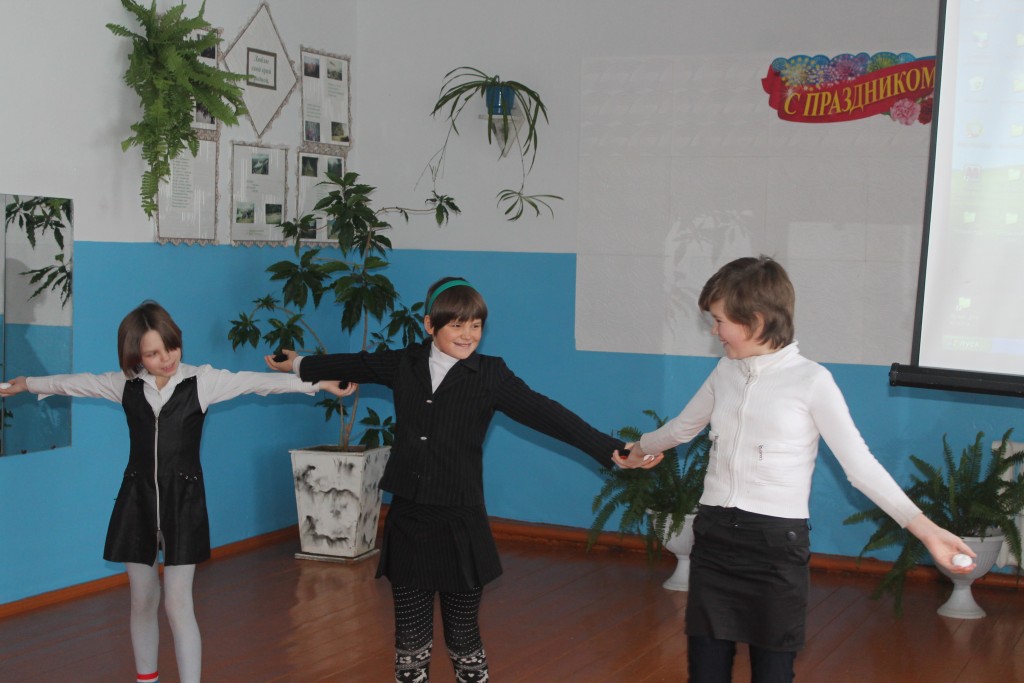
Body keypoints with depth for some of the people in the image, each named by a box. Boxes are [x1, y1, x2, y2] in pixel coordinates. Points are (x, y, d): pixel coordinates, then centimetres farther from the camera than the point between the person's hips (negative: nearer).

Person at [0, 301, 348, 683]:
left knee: (178, 604, -6)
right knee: (142, 601, 11)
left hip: (183, 500, -3)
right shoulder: (127, 385, 1)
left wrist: (318, 383, -18)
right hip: (138, 499, 3)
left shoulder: (201, 381, -7)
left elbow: (256, 381, -13)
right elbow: (77, 383, 15)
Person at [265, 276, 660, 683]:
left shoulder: (490, 375, -5)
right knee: (409, 635, 12)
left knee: (463, 634, 7)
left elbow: (544, 414, -12)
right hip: (407, 517, 3)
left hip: (460, 523, -3)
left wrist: (613, 451, -21)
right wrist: (300, 365, 37)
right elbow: (357, 366, 21)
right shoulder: (405, 364, 4)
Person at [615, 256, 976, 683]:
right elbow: (683, 427, 28)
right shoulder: (726, 372, 8)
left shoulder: (810, 381, -8)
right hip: (714, 537, 5)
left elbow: (861, 465, -9)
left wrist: (924, 528, -19)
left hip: (777, 544, -5)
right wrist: (639, 448, 44)